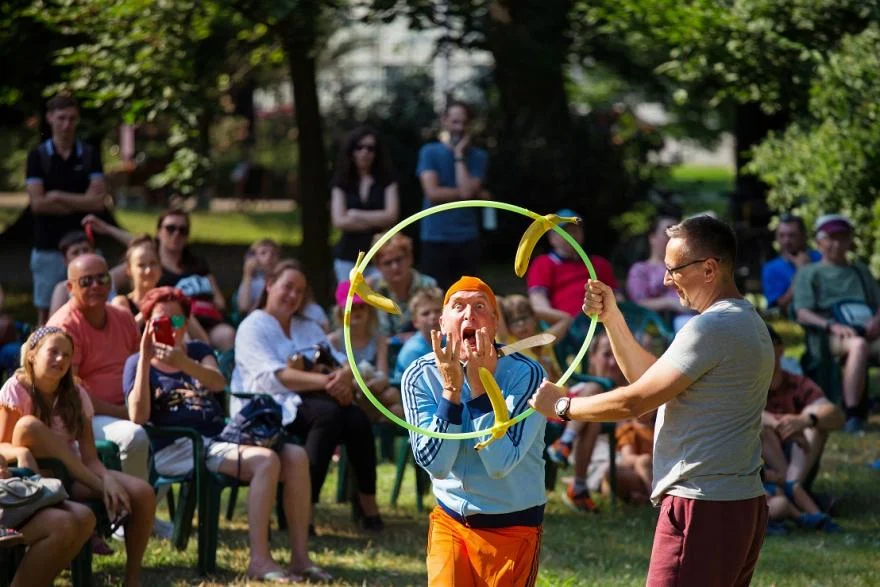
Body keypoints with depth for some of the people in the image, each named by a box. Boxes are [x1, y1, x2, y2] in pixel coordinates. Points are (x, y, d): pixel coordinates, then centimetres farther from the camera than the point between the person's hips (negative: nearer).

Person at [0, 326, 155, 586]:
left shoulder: (76, 396, 2)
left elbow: (89, 457, -4)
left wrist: (108, 479, -25)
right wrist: (22, 452, -34)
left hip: (72, 476, 4)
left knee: (143, 493, -21)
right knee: (28, 425, -34)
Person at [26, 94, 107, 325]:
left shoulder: (90, 155, 6)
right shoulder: (38, 157, 3)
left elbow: (98, 201, -4)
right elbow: (37, 203, -8)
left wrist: (58, 196, -8)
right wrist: (80, 203, -6)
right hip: (48, 247, -1)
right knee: (46, 312, 3)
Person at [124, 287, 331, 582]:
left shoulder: (198, 351, 20)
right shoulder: (137, 363, 8)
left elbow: (219, 383, -5)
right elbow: (138, 417, -10)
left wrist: (184, 364, -24)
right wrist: (145, 360, -13)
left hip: (218, 441, 6)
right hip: (175, 449, -6)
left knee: (296, 456, -19)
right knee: (266, 461, -30)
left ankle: (300, 558, -20)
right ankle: (259, 560, -33)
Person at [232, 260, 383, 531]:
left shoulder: (308, 327, 24)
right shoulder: (253, 327, 0)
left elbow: (342, 363, 13)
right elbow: (272, 377, -15)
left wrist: (344, 376, -14)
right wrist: (325, 382, -24)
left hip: (306, 401, 6)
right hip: (268, 406, -6)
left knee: (357, 418, -24)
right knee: (328, 413, -34)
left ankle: (367, 503, -18)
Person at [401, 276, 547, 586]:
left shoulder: (525, 373, -17)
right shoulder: (421, 376, -9)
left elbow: (501, 463, -26)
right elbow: (435, 464, -18)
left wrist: (481, 387, -29)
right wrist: (451, 389, -25)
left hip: (513, 527, -2)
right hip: (450, 522, 2)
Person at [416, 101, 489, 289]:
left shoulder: (478, 156, 7)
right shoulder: (430, 152, 3)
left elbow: (468, 190, -9)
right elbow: (433, 193, -10)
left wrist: (459, 156, -4)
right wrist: (468, 193, -6)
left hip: (467, 239, 2)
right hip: (436, 239, -1)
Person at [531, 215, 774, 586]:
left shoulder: (713, 328, -17)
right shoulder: (746, 322, 17)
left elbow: (635, 402, -17)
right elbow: (651, 379, 19)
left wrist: (562, 406, -3)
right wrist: (611, 317, 13)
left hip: (702, 508, -11)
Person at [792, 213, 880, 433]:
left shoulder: (860, 271, 31)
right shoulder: (808, 273, 18)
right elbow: (802, 314, 3)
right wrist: (832, 326, -16)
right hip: (828, 339, -3)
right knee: (858, 345, -40)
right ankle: (852, 415, -44)